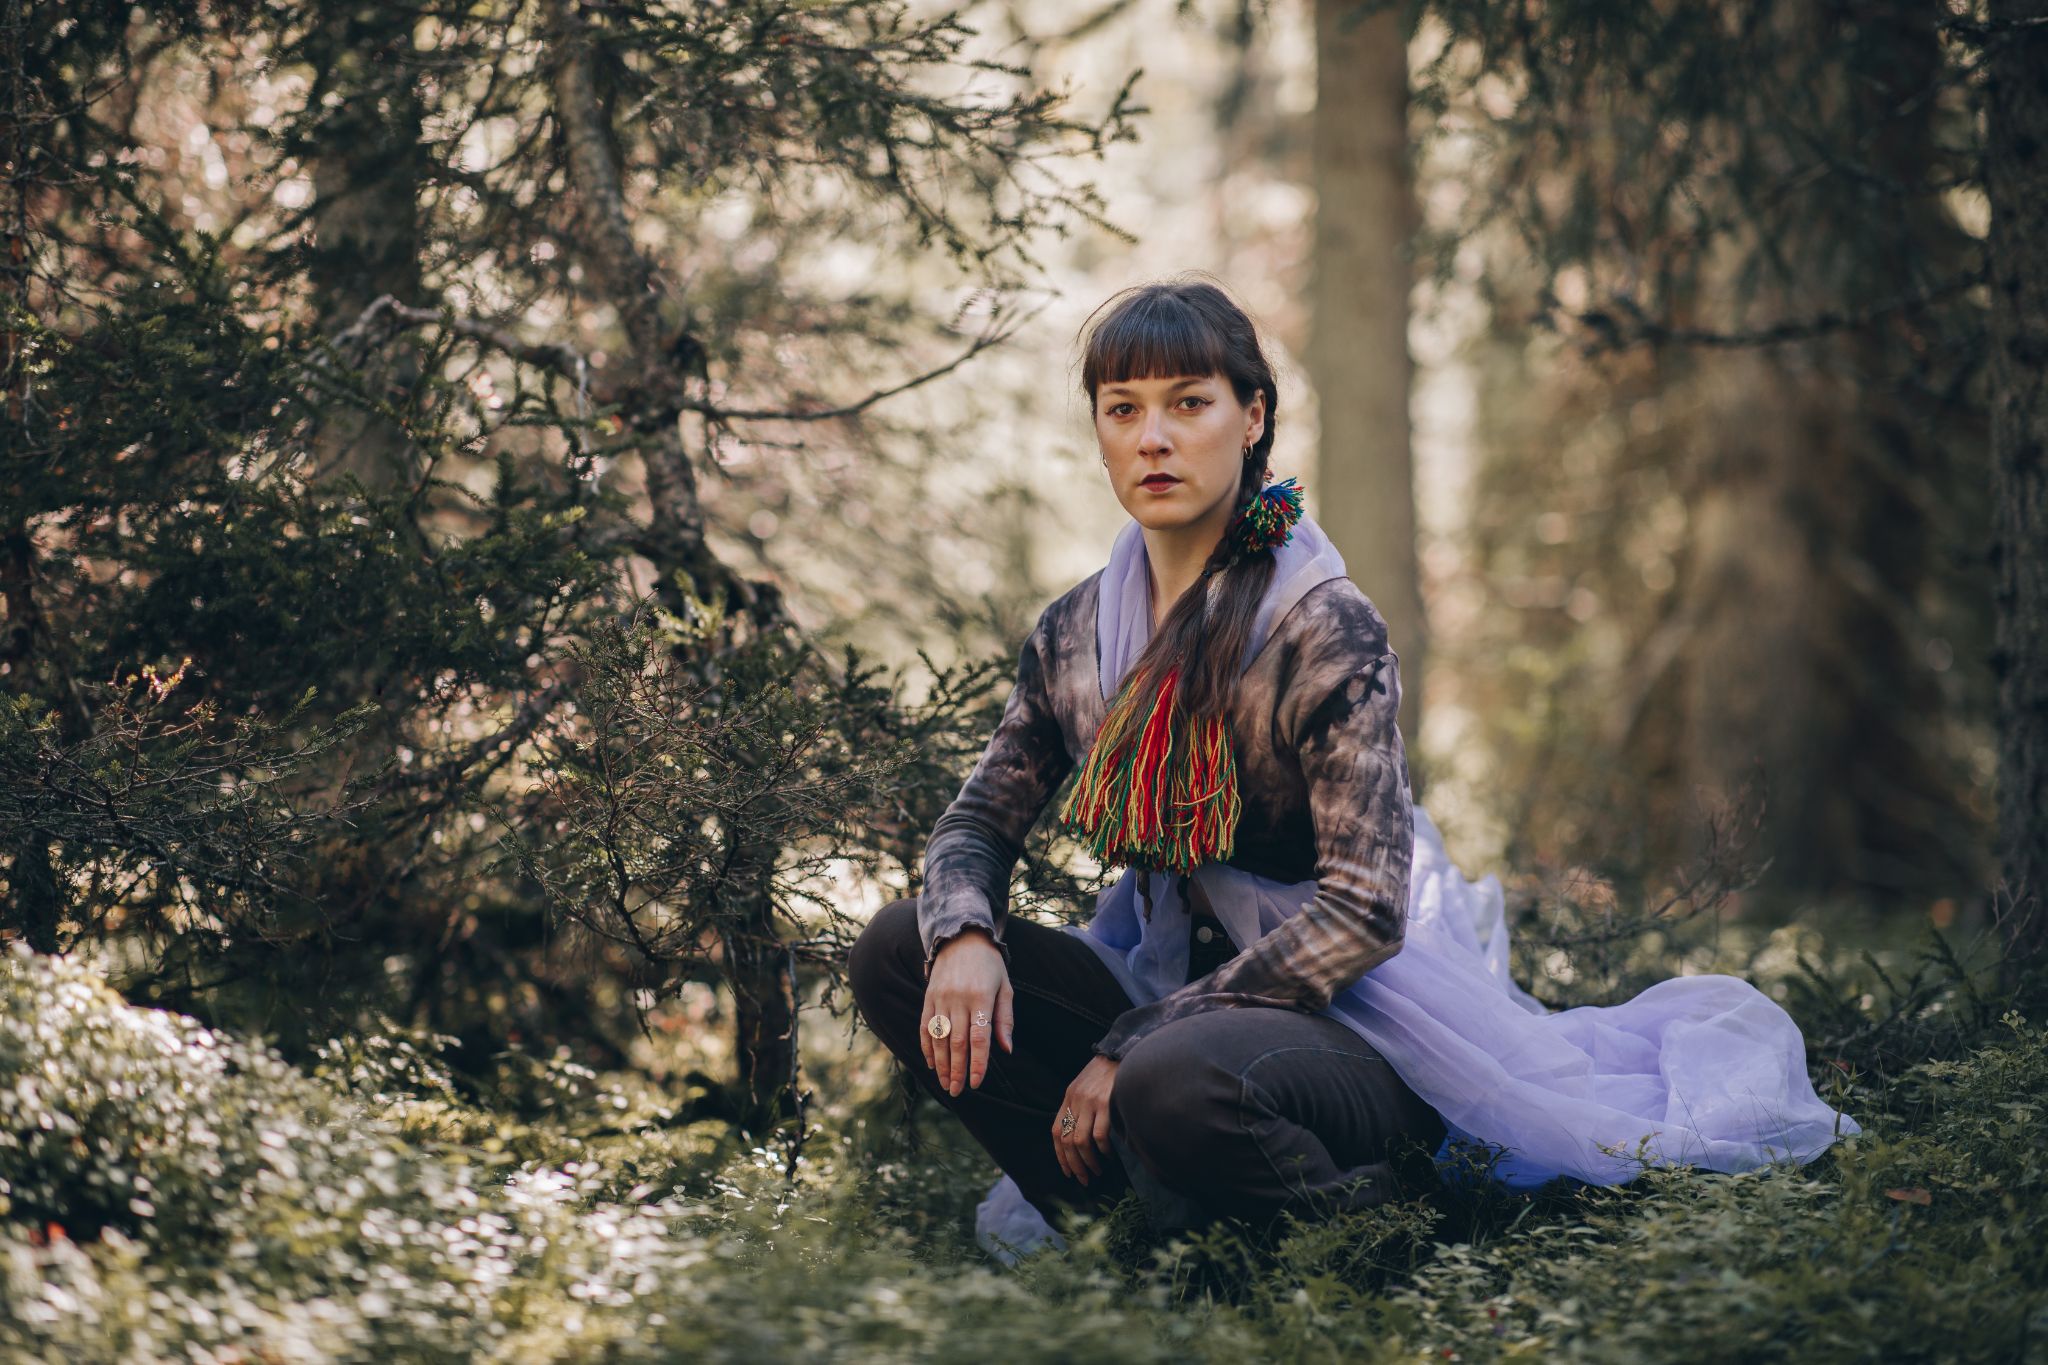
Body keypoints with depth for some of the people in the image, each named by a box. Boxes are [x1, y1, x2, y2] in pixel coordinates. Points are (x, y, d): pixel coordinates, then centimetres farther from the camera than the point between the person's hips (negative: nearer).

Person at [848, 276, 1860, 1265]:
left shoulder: (1324, 631, -15)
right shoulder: (1075, 635, 4)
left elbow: (1364, 907, -21)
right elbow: (979, 821, 11)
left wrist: (1132, 1046, -25)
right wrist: (966, 937, -16)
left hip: (1353, 1027, -6)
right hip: (1178, 990, 6)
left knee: (1176, 1084, -40)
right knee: (900, 951, -11)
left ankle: (1354, 1221, -9)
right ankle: (1107, 1206, -5)